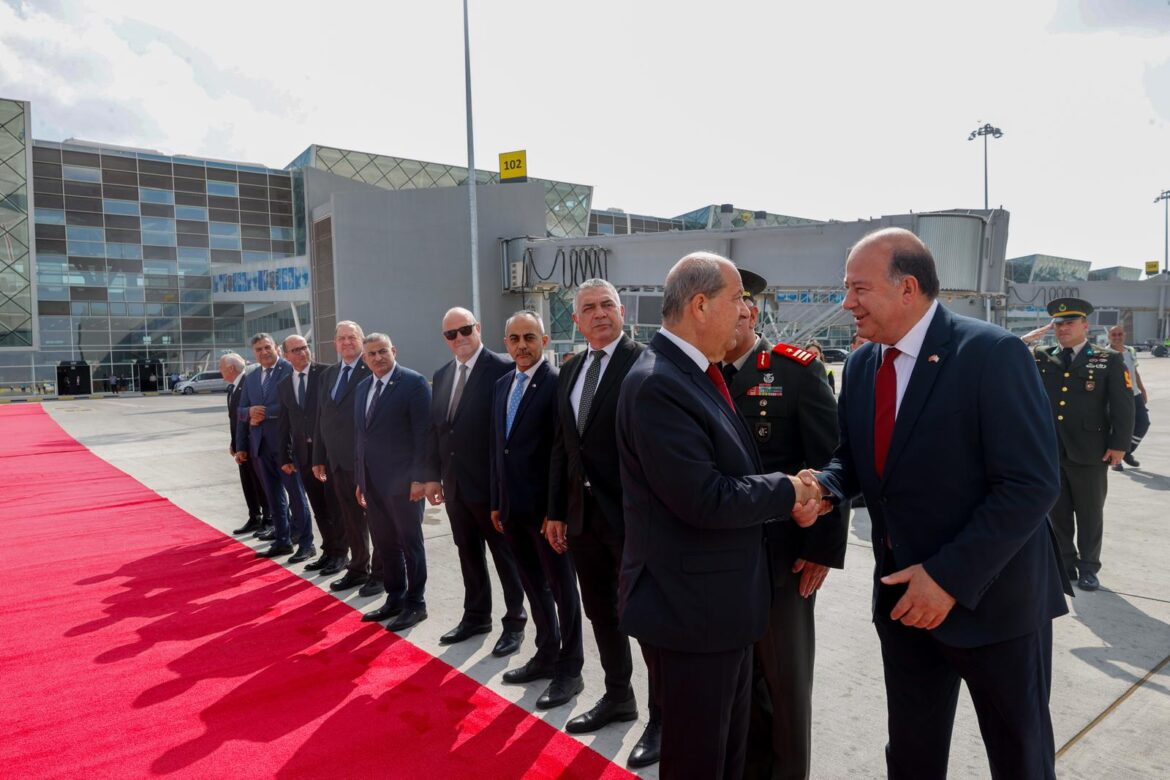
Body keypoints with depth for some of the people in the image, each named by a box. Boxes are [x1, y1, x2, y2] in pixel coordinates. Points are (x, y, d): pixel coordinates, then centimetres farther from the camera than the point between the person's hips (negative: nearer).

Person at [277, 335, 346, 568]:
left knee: (334, 503, 1)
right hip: (303, 453, 5)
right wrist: (286, 457, 11)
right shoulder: (283, 385, 11)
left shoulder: (326, 373, -4)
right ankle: (329, 550, 20)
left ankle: (339, 553, 11)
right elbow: (284, 424, 14)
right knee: (318, 507, 10)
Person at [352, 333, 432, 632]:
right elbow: (359, 435, 16)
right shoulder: (362, 387, 13)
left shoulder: (414, 382, -10)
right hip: (373, 482, 7)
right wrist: (360, 479, 15)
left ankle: (415, 604, 18)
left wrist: (419, 477, -17)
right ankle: (395, 598, 29)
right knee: (384, 545, 14)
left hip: (403, 481, -7)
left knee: (410, 544, 5)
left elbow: (424, 433, -14)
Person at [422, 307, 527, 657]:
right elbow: (434, 427, 14)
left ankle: (514, 622, 23)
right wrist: (434, 475, 10)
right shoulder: (442, 375, 11)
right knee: (468, 554, 19)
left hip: (491, 482, -7)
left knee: (505, 555, 8)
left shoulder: (502, 369, -12)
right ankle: (476, 616, 35)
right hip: (455, 483, 7)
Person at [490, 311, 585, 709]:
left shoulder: (557, 383, -13)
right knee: (534, 586, 19)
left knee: (561, 588, 7)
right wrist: (497, 502, 14)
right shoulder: (503, 384, 11)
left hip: (545, 508, -7)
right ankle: (546, 654, 35)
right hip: (513, 508, 7)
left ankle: (569, 669, 21)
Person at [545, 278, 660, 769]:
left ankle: (661, 718, 25)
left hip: (632, 514, -7)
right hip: (582, 513, 7)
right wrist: (556, 511, 13)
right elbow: (562, 446, 14)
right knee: (600, 613, 20)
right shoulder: (570, 372, 12)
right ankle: (618, 696, 41)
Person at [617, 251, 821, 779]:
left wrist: (783, 496, -1)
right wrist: (786, 491, -13)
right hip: (690, 608, -9)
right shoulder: (656, 384, -23)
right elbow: (705, 500, -27)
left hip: (720, 601, 9)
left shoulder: (699, 374, 7)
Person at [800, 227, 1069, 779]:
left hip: (991, 596, -5)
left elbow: (1031, 485, -21)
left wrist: (951, 577, -23)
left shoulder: (992, 354, -18)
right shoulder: (861, 365, 3)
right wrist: (824, 486, -13)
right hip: (903, 592, 5)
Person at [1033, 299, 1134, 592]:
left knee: (1089, 514, 9)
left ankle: (1088, 568, 22)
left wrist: (1119, 444, -8)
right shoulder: (1039, 358, 8)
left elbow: (1123, 405, -2)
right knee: (1058, 512, 12)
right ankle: (1065, 563, 26)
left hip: (1090, 452, -2)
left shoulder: (1109, 360, 2)